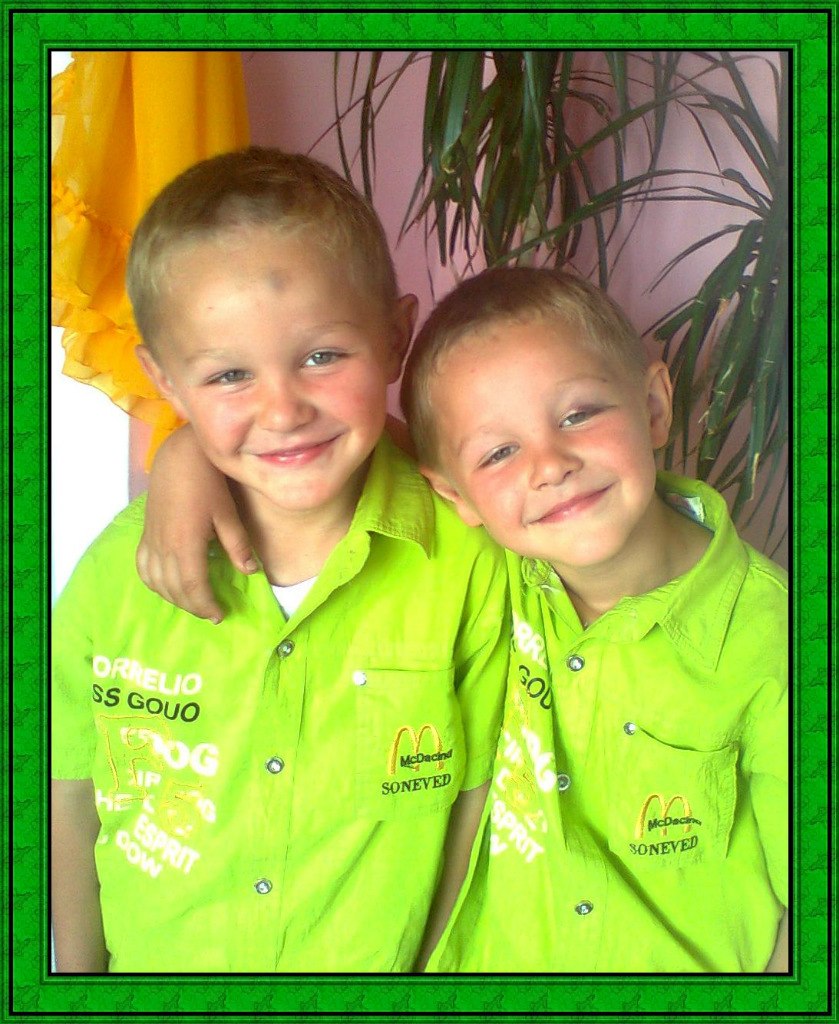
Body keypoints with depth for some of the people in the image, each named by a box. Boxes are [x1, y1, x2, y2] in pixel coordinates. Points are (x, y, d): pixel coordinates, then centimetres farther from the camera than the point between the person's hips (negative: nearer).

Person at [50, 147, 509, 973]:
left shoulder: (468, 560, -22)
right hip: (154, 964, 2)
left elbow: (477, 803, -12)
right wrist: (78, 975, 2)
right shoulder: (119, 571, -17)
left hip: (382, 973, -1)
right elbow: (70, 797, -5)